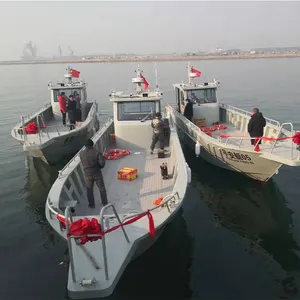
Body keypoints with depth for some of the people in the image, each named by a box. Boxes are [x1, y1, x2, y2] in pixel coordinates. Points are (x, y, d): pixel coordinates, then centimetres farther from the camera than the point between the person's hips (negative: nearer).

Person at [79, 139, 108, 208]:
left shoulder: (81, 153, -8)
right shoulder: (97, 153, -14)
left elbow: (83, 163, 4)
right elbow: (102, 162, -19)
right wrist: (100, 167, 1)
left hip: (87, 174, 1)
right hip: (97, 173, -1)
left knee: (89, 190, 18)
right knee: (102, 188, 16)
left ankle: (91, 204, 28)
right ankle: (105, 203, 27)